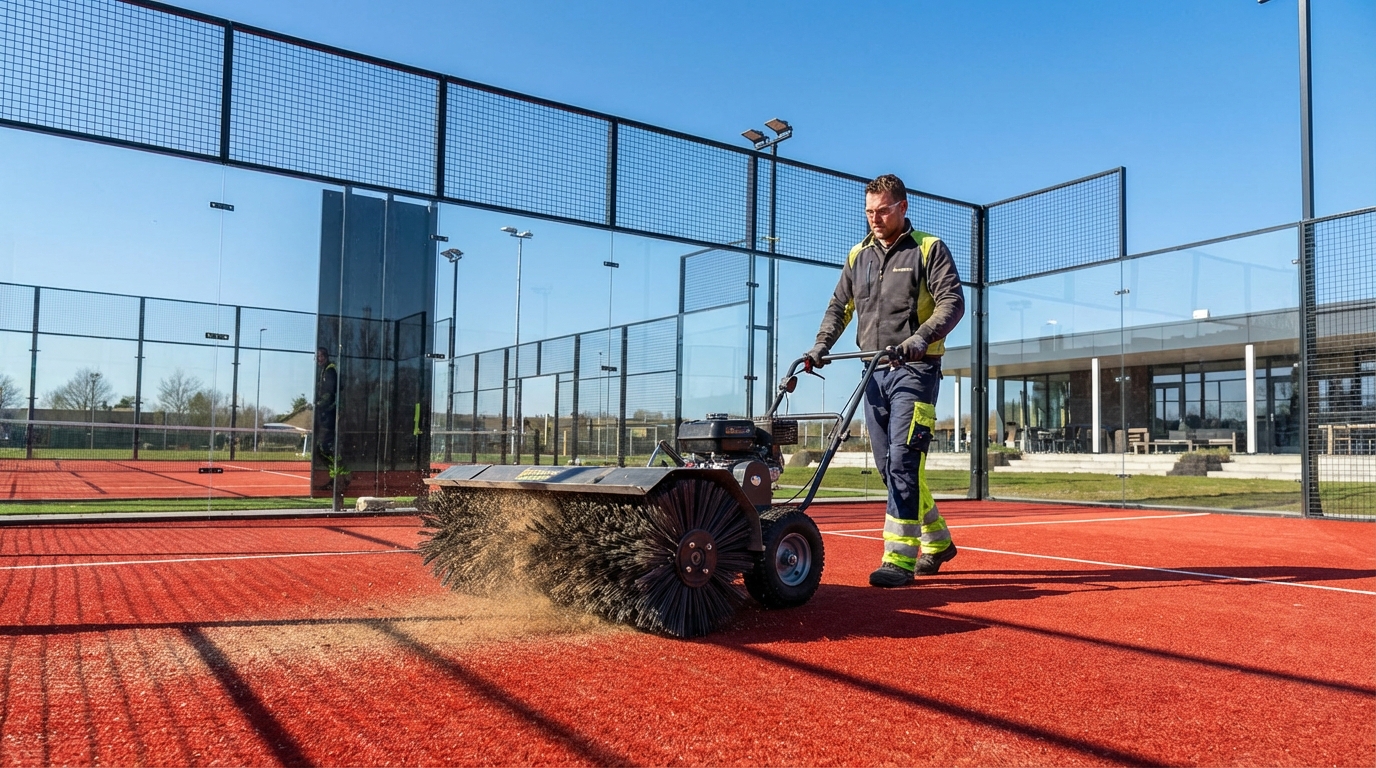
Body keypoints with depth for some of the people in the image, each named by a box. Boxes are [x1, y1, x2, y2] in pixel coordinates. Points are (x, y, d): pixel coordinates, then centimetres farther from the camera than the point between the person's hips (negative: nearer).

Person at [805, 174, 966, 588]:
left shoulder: (929, 249, 0)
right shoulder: (858, 256, 16)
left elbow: (952, 301, -10)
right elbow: (839, 306, 19)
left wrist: (920, 338, -26)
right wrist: (820, 347, 3)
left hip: (915, 370, -6)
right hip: (875, 372, 6)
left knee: (903, 462, -14)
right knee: (889, 466, 9)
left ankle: (899, 559, -12)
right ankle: (937, 541, 25)